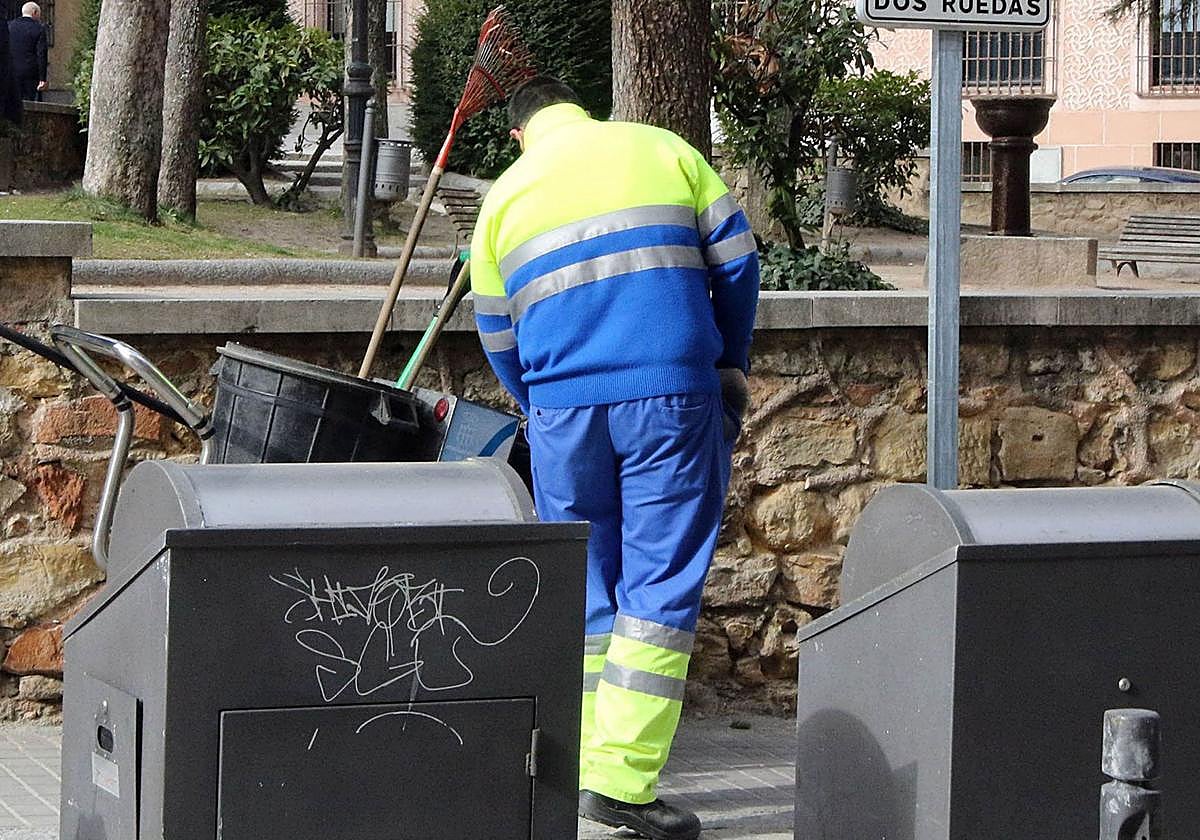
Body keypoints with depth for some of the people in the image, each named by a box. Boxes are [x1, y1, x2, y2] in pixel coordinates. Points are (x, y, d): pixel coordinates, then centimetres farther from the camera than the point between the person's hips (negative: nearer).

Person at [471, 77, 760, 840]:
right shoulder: (665, 151, 9)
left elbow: (499, 340, 15)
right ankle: (622, 777, -9)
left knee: (582, 584, 13)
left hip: (563, 406, 2)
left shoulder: (504, 196, 13)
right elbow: (736, 260, 5)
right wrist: (733, 364, 19)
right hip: (672, 399, -2)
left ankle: (581, 768, 14)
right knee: (661, 585, -2)